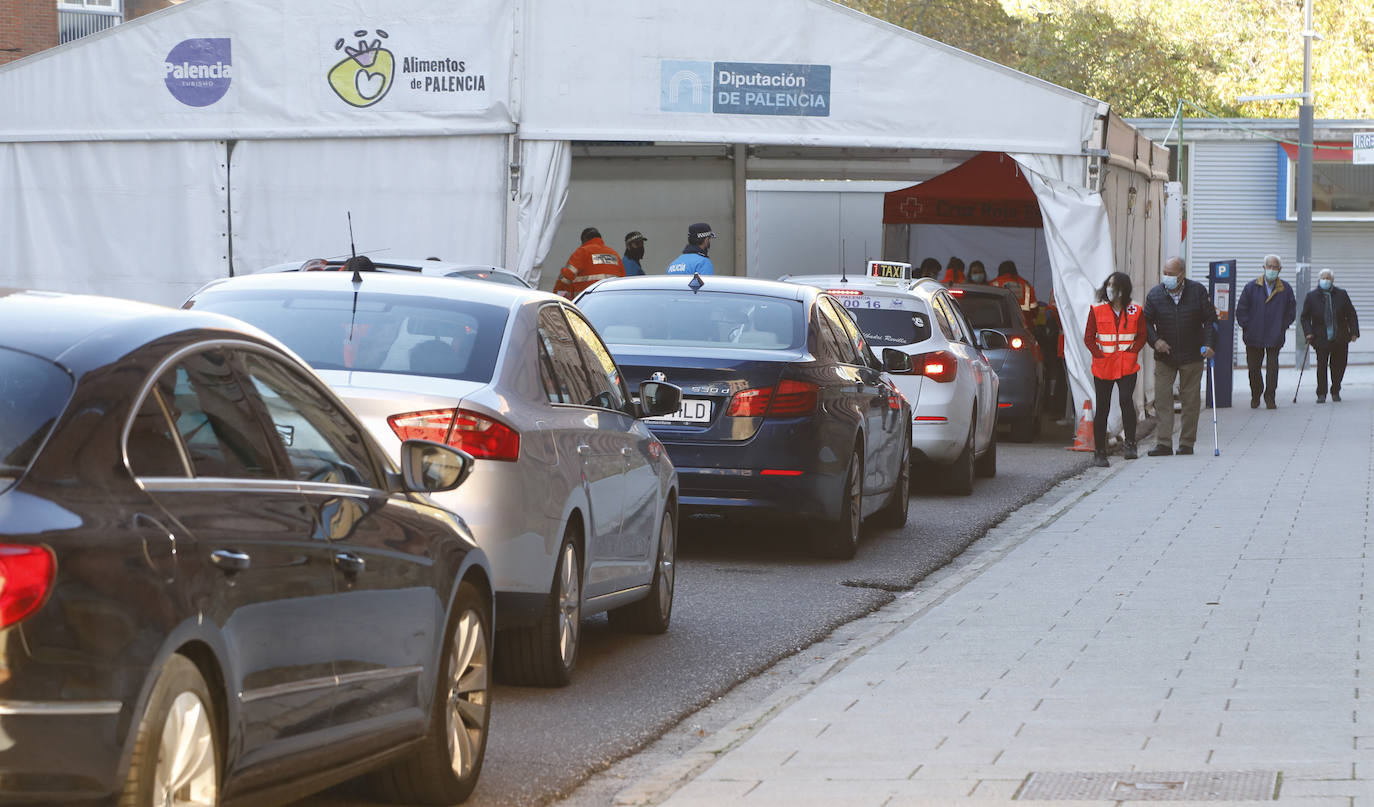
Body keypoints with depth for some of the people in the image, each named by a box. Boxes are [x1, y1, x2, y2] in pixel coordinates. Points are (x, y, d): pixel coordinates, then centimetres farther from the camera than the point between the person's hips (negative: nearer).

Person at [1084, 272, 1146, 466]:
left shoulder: (1135, 311, 4)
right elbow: (1089, 338, 6)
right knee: (1102, 408, 3)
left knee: (1126, 400, -22)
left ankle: (1130, 445, -15)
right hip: (1103, 368, 1)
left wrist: (1132, 352, -4)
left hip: (1127, 366, -1)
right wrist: (1099, 355, -5)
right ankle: (1099, 452, 12)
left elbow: (1142, 336, 10)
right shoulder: (1097, 311, 3)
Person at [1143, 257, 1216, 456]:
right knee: (1162, 399, -5)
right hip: (1164, 356, 1)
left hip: (1192, 357, -1)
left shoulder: (1198, 291, -2)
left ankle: (1187, 443, 12)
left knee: (1190, 400, 4)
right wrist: (1155, 340, -12)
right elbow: (1146, 322, 5)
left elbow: (1210, 319, 1)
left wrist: (1209, 344, -11)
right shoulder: (1155, 295, -1)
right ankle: (1163, 443, -4)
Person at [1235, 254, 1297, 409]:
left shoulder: (1285, 290, 3)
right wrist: (1247, 327, -3)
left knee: (1272, 368, -5)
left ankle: (1270, 398, 3)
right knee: (1253, 368, 6)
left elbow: (1291, 312, 11)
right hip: (1254, 338, 1)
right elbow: (1241, 310, 4)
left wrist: (1282, 327, 2)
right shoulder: (1251, 287, 2)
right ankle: (1255, 396, 24)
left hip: (1275, 337, -1)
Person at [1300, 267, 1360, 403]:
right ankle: (1321, 394, 2)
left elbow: (1351, 314, 9)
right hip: (1321, 338, -2)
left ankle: (1335, 392, 22)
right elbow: (1305, 317, 5)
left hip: (1341, 339, 2)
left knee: (1339, 365, 5)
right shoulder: (1311, 297, 2)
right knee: (1321, 365, -8)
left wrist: (1354, 332, 2)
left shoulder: (1341, 294, 6)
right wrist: (1308, 332, -9)